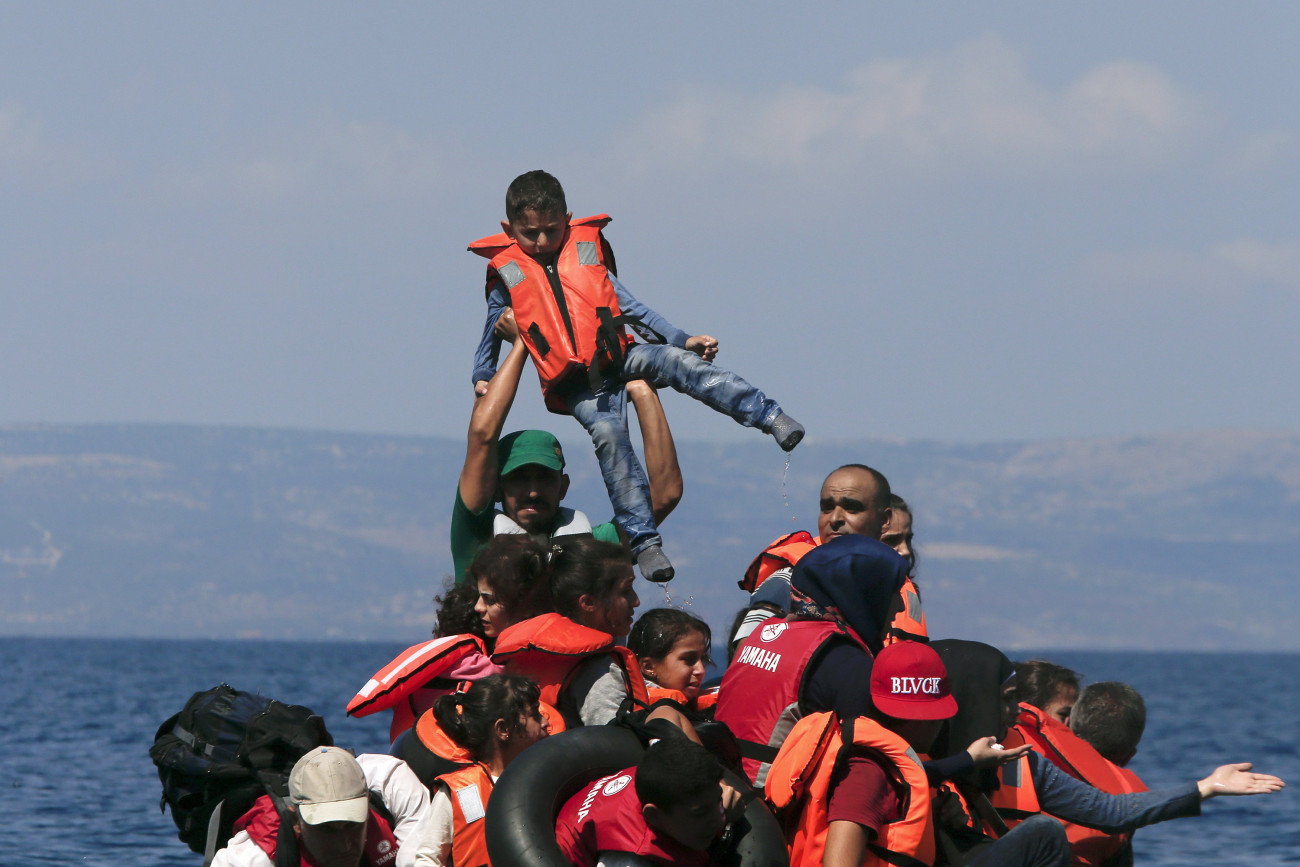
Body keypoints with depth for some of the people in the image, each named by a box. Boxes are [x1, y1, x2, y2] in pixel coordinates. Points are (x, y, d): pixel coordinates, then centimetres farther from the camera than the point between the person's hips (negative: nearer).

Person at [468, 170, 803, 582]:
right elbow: (492, 329, 27)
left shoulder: (587, 249, 17)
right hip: (575, 383, -1)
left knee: (674, 361, -28)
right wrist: (483, 379, 17)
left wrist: (680, 338, 8)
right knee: (608, 433, -28)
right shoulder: (505, 270, 14)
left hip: (618, 356, 1)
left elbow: (626, 304, 16)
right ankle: (643, 539, -32)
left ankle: (769, 416, -35)